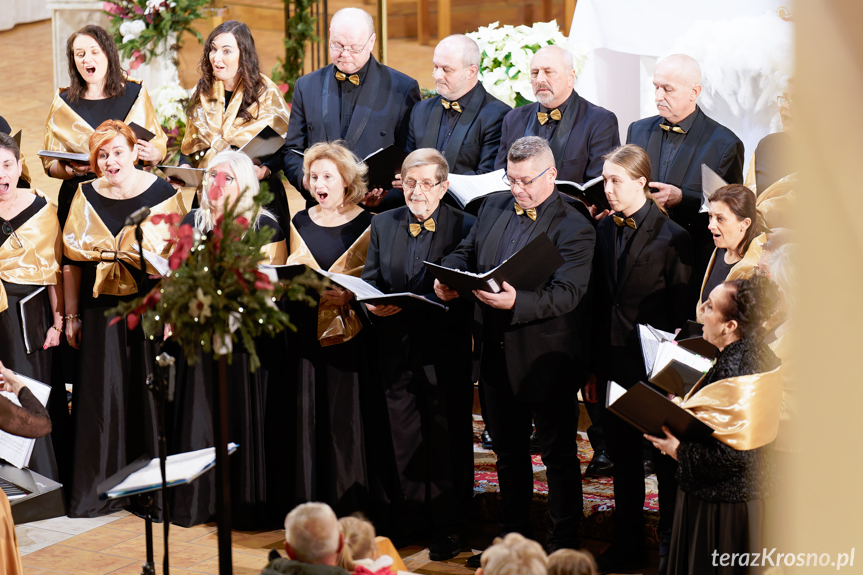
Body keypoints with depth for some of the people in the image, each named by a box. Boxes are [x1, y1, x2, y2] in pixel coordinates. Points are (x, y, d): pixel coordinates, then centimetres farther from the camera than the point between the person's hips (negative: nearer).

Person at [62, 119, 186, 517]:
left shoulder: (163, 194, -2)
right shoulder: (86, 197, 6)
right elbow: (72, 259, 10)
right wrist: (71, 316, 8)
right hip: (102, 309, 2)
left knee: (151, 392, 0)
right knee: (101, 393, 3)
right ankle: (98, 488, 13)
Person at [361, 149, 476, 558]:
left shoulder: (464, 228, -6)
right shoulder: (383, 225, 9)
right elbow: (369, 281, 11)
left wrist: (412, 308, -26)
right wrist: (373, 305, -13)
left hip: (445, 353, -4)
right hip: (397, 350, 4)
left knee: (449, 440, 4)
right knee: (405, 437, 14)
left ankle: (449, 524, 15)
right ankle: (414, 513, 28)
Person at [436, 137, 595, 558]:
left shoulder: (574, 228, -13)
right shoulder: (493, 209, 9)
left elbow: (566, 294, -23)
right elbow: (464, 253, 15)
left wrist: (516, 302, -38)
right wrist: (449, 276, -9)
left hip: (546, 360, -7)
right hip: (497, 354, 7)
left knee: (558, 453, 5)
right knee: (507, 449, 19)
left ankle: (563, 543, 16)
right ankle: (513, 531, 34)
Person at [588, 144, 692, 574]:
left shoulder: (672, 237, -11)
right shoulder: (604, 231, 5)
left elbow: (681, 312, -9)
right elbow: (597, 300, 8)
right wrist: (593, 366, 7)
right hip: (613, 362, 5)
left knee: (665, 458, 6)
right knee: (622, 457, 15)